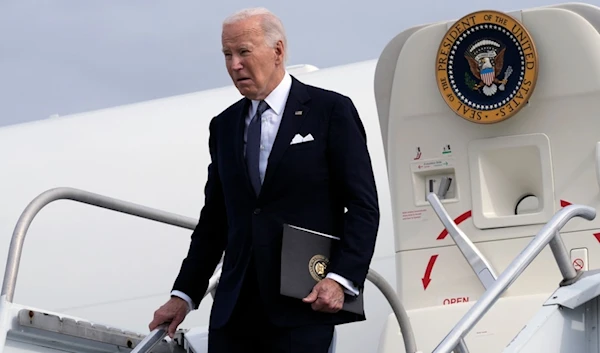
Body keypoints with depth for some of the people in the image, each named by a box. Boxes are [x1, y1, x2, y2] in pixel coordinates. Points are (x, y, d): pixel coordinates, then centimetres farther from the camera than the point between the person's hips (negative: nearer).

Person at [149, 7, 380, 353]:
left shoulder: (331, 110, 0)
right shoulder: (224, 126, 16)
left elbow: (363, 205, -3)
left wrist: (341, 279, -15)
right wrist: (184, 295, 12)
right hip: (235, 309, 5)